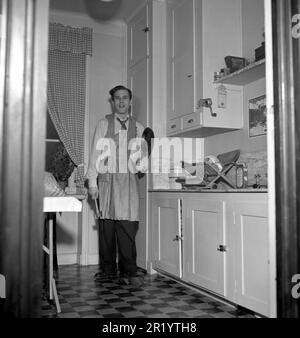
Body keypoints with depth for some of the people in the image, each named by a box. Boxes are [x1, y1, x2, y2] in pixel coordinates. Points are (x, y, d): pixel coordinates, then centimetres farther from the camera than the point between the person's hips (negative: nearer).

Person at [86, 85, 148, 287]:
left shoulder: (137, 127, 13)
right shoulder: (104, 124, 9)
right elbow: (95, 153, 6)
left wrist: (141, 163, -5)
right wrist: (92, 181, 0)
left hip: (129, 180, 1)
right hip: (107, 179, 0)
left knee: (128, 226, -6)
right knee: (107, 225, 1)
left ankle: (129, 272, 0)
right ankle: (109, 270, 12)